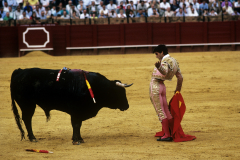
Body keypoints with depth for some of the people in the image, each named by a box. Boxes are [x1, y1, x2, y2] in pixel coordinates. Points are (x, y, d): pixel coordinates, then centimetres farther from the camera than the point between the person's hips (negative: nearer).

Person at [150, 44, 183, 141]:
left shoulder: (165, 60, -12)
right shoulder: (174, 62, 16)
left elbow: (165, 72, -33)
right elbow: (180, 78, 18)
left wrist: (159, 67, -53)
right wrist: (178, 90, 28)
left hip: (155, 86, -9)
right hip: (162, 87, 9)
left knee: (160, 111, -8)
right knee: (166, 111, 13)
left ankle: (167, 135, -11)